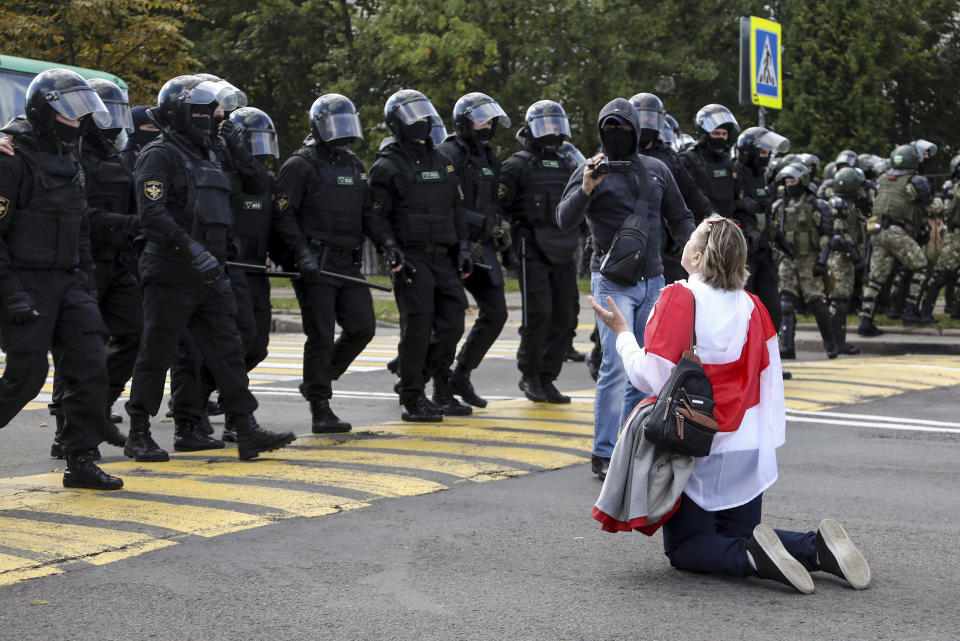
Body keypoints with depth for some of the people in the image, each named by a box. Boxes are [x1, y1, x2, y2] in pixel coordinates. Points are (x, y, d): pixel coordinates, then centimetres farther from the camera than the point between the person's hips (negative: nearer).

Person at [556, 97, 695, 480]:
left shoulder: (656, 170, 12)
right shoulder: (591, 170, -3)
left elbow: (679, 218, 18)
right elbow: (564, 221, -15)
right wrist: (585, 190, -31)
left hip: (652, 281, 5)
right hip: (613, 282, -5)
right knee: (616, 366, -13)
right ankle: (603, 455, -8)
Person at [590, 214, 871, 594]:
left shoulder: (679, 298, -14)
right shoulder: (751, 306, 2)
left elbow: (652, 378, -16)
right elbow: (771, 384, 6)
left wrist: (622, 333, -4)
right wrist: (768, 444, 17)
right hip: (749, 449, 5)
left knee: (683, 549, 7)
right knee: (737, 537, 18)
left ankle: (752, 557, -21)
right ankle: (816, 548, -8)